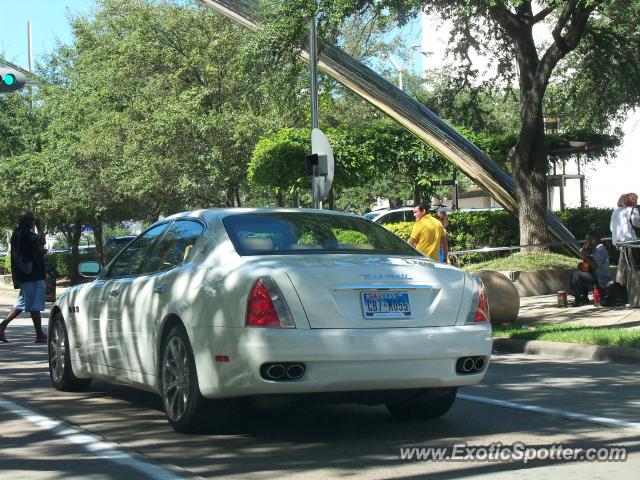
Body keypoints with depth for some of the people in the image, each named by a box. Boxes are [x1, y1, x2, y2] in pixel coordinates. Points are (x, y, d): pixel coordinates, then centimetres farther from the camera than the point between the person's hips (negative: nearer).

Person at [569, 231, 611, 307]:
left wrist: (585, 256, -20)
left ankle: (578, 299, -13)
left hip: (601, 281, -11)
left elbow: (595, 265, -25)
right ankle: (584, 298, 18)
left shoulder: (600, 249, -14)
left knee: (576, 275, -19)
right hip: (597, 277, 11)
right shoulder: (595, 249, 18)